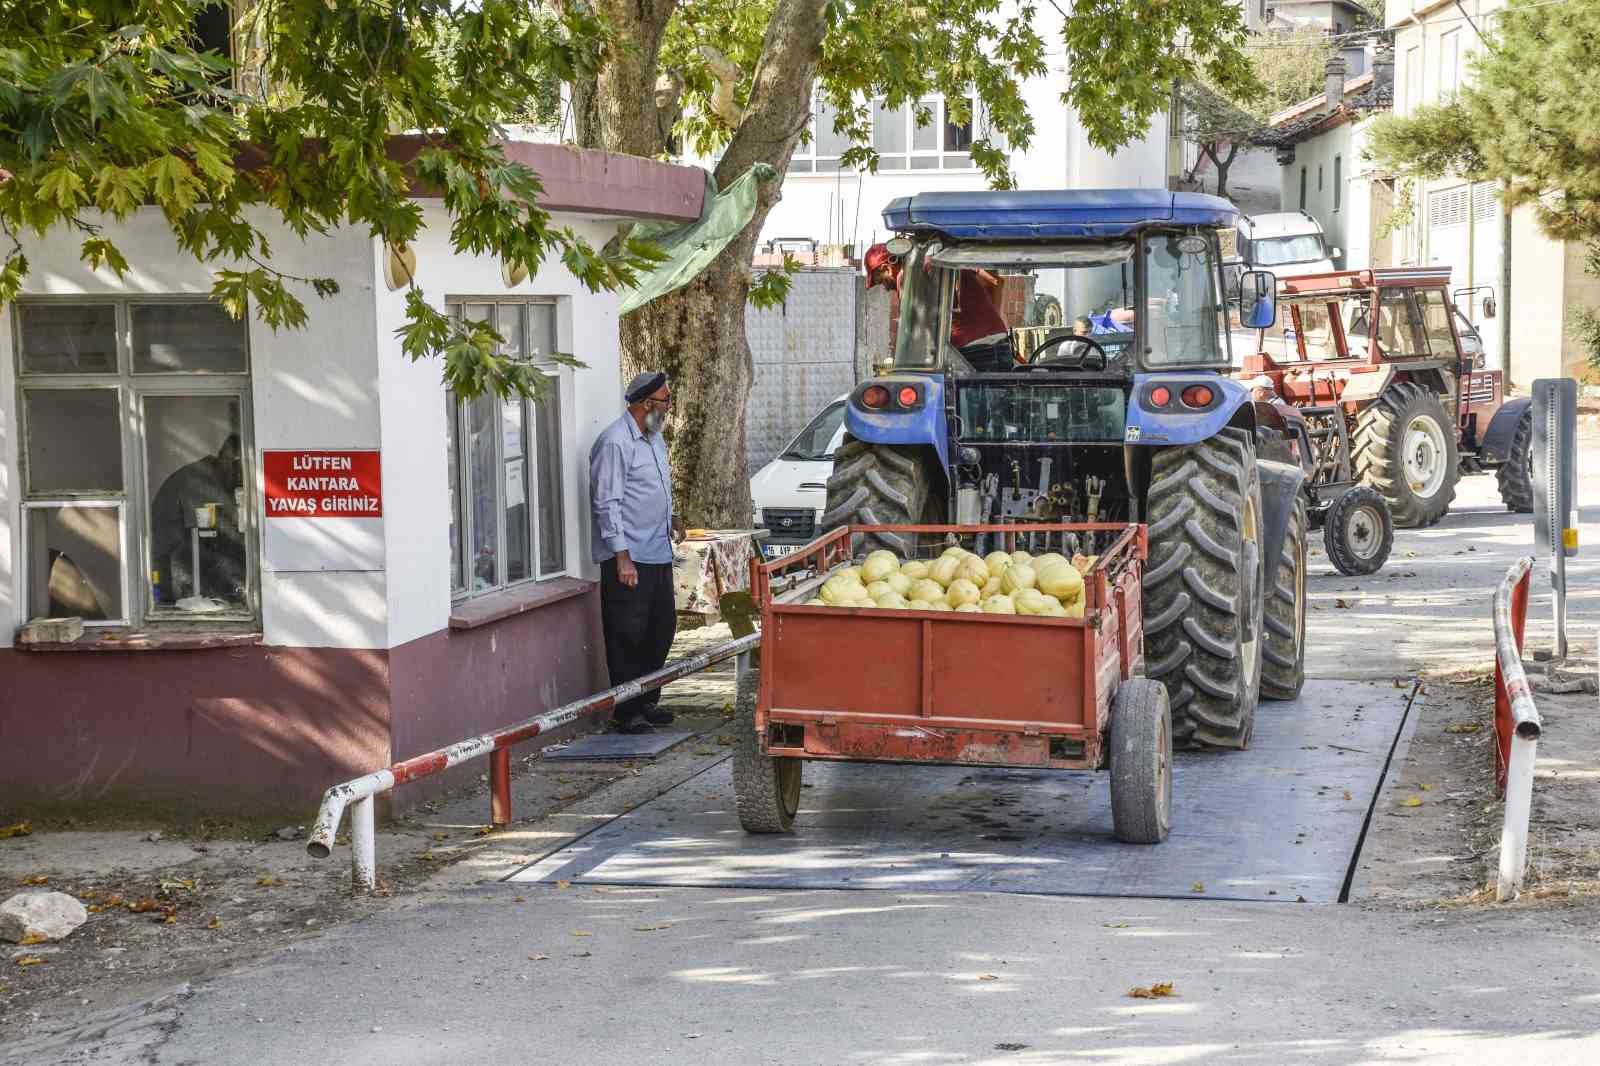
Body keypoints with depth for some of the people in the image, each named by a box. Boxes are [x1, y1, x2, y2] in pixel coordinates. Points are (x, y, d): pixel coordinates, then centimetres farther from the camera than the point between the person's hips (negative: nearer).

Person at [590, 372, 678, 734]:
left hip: (659, 555, 9)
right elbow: (607, 503, -18)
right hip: (629, 558, -9)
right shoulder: (615, 443, -15)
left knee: (662, 628, 13)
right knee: (628, 636, -4)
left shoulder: (655, 439, 15)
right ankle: (628, 712, 2)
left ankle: (646, 701, 24)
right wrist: (622, 557, -20)